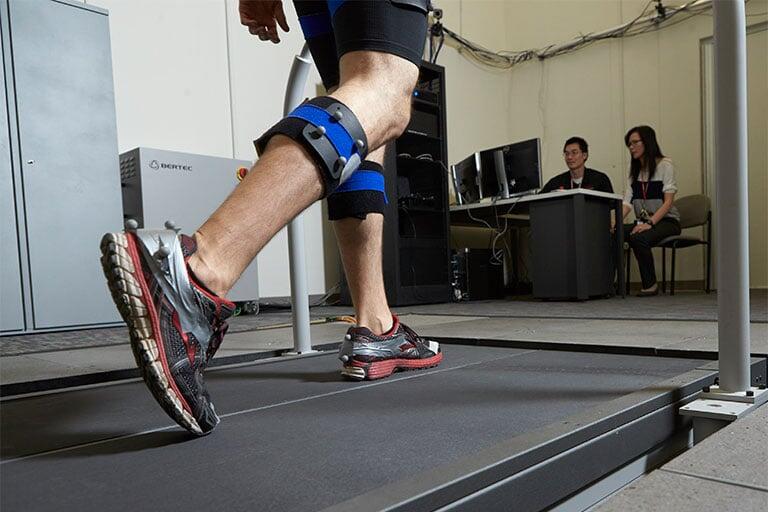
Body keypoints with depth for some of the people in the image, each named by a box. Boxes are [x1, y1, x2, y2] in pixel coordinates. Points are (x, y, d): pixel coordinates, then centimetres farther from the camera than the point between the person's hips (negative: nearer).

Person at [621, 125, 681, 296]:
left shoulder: (664, 164, -2)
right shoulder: (633, 170, 15)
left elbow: (668, 202, -11)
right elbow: (628, 202, 4)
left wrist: (650, 223, -24)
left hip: (667, 221, -5)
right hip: (643, 221, 5)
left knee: (638, 238, -35)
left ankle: (650, 285, -19)